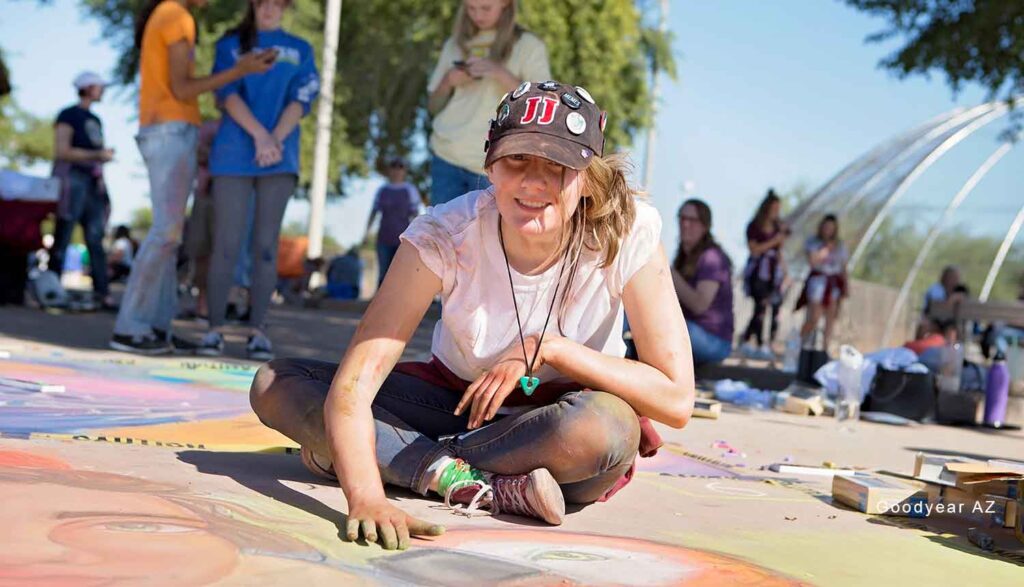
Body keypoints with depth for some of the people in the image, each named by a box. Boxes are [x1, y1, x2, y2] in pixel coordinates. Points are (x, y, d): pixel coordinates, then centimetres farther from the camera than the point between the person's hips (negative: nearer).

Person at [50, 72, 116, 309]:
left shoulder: (95, 120, 23)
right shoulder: (68, 115, 0)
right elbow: (61, 151, -10)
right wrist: (97, 155, -16)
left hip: (93, 182, 7)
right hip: (72, 177, -7)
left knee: (96, 239, -1)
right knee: (62, 238, -7)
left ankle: (102, 292, -6)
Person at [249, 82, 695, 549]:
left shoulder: (629, 232, -22)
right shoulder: (444, 235, -22)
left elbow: (677, 399, -23)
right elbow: (354, 383, -31)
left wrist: (547, 346, -28)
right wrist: (366, 498, -48)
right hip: (459, 399, 1)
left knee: (607, 426, -39)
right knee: (275, 385, -16)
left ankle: (399, 457, -18)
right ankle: (470, 483, -28)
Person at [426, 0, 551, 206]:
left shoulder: (529, 46, 0)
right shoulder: (455, 44, 12)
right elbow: (433, 107, 16)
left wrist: (501, 74, -20)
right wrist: (448, 82, -5)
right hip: (446, 159, 4)